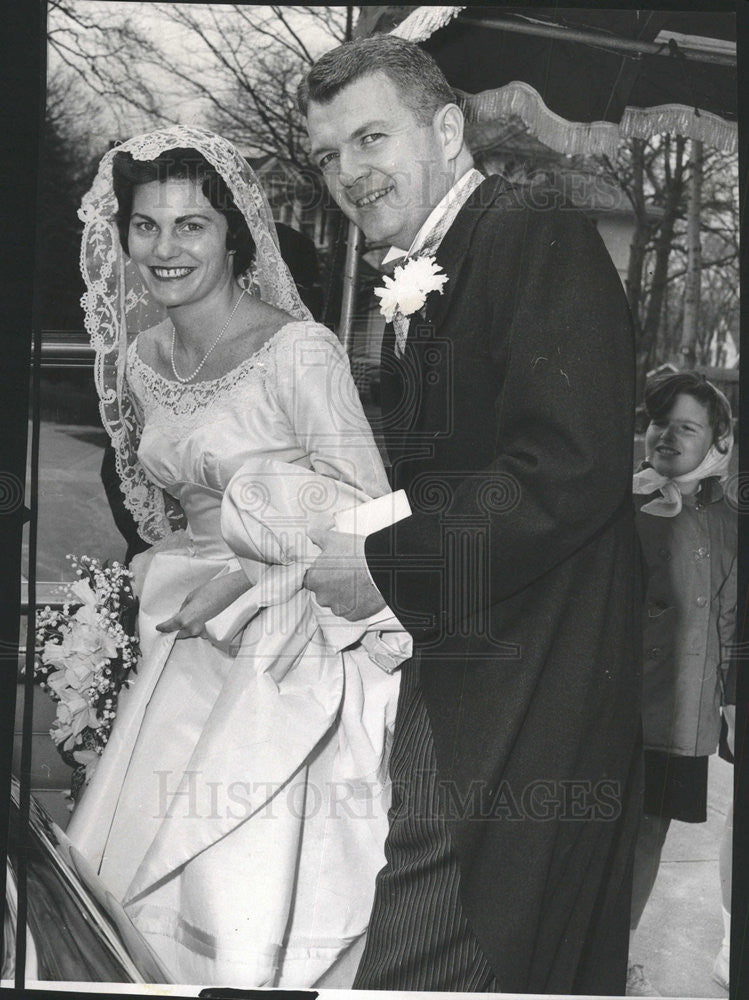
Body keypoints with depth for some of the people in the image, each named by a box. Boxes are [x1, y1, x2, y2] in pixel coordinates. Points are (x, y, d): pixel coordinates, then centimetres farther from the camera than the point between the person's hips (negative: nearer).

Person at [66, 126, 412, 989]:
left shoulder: (298, 350, -13)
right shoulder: (140, 356, 8)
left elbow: (367, 512, -13)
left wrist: (250, 580, -19)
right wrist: (172, 586, 10)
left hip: (288, 657, -6)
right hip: (189, 652, 6)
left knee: (250, 892, -8)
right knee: (141, 875, 6)